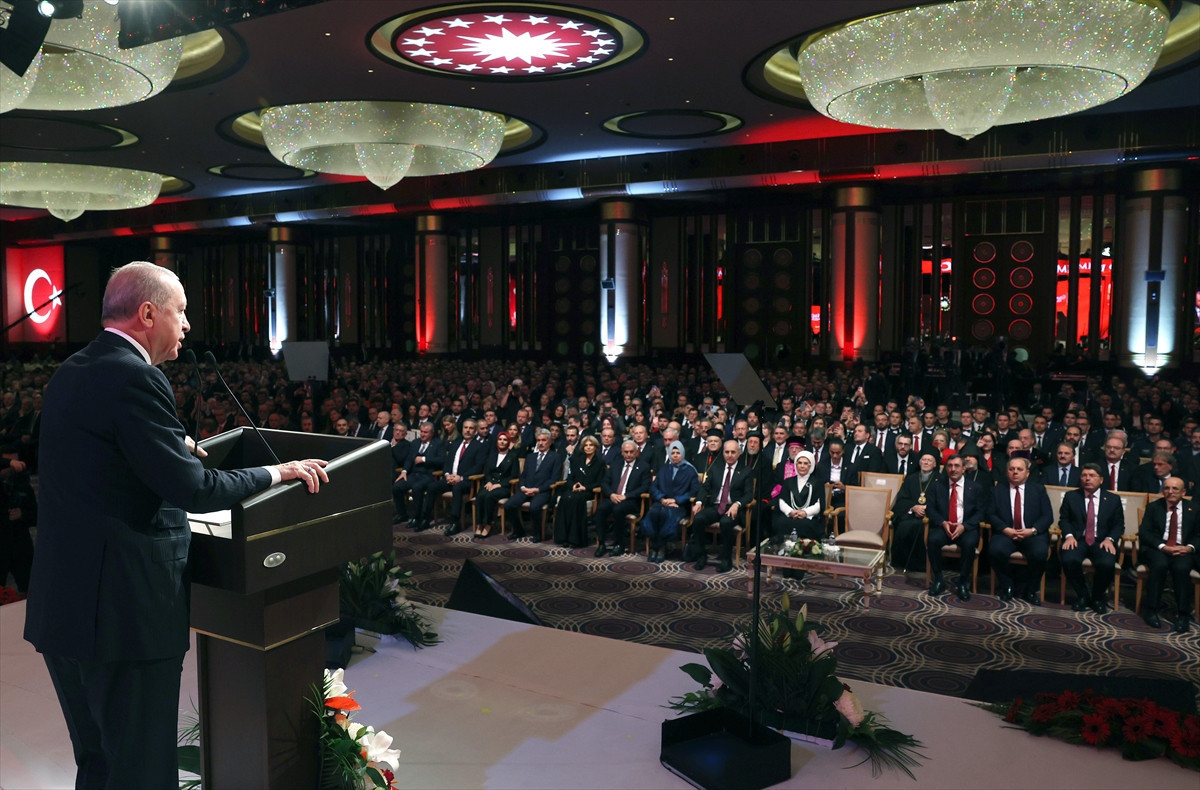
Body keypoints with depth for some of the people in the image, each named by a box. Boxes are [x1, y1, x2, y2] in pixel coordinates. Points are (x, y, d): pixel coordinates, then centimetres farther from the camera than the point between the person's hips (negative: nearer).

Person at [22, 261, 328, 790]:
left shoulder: (69, 373, 10)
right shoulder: (134, 378, -18)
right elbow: (192, 489, -22)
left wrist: (175, 445, 26)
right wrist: (276, 473, -10)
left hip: (61, 602, 10)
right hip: (125, 610, -10)